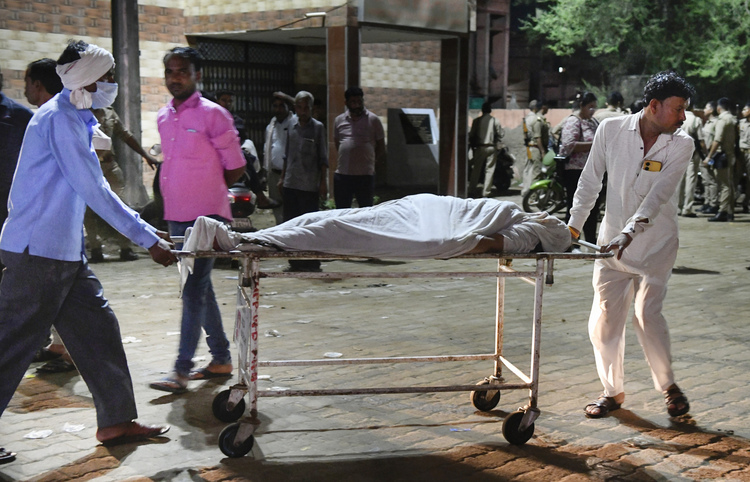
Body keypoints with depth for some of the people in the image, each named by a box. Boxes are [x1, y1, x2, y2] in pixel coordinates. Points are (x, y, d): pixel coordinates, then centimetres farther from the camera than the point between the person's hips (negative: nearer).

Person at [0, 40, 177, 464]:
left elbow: (91, 187, 19)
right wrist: (147, 239, -18)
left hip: (66, 252, 10)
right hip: (39, 250, -10)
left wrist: (147, 231, 15)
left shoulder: (75, 119, 15)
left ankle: (117, 420, 18)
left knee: (98, 328, 10)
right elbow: (94, 190, -20)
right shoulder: (59, 119, -16)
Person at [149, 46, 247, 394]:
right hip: (176, 217, 8)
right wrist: (179, 196, 9)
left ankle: (182, 370, -7)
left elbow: (235, 168, -4)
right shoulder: (163, 117, 12)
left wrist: (207, 193, 1)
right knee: (200, 287, 13)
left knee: (194, 290, -9)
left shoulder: (213, 115, -8)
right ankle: (221, 358, 24)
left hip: (206, 217, -8)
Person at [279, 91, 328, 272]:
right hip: (291, 183, 5)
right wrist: (282, 178, 17)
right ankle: (295, 261, 13)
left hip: (309, 185, -5)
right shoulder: (292, 126, 14)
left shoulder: (317, 127, 0)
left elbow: (323, 158, -1)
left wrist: (323, 182, -6)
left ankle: (311, 262, 3)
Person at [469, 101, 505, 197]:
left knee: (476, 169, 7)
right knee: (489, 170, 3)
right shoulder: (494, 120, -2)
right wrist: (497, 143, 16)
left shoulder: (476, 121, -1)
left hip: (479, 147, 1)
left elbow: (471, 134, 2)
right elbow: (500, 134, -1)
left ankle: (471, 190, 7)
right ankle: (486, 192, 2)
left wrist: (473, 146, 13)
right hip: (491, 147, -1)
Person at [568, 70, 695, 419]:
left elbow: (660, 193, -18)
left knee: (647, 314, -11)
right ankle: (613, 391, 21)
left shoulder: (681, 144, -7)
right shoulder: (611, 130, -4)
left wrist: (630, 232, -30)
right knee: (604, 319, 1)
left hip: (656, 245, -1)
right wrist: (574, 224, -3)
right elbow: (590, 181, 3)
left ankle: (668, 386, 14)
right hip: (611, 242, 2)